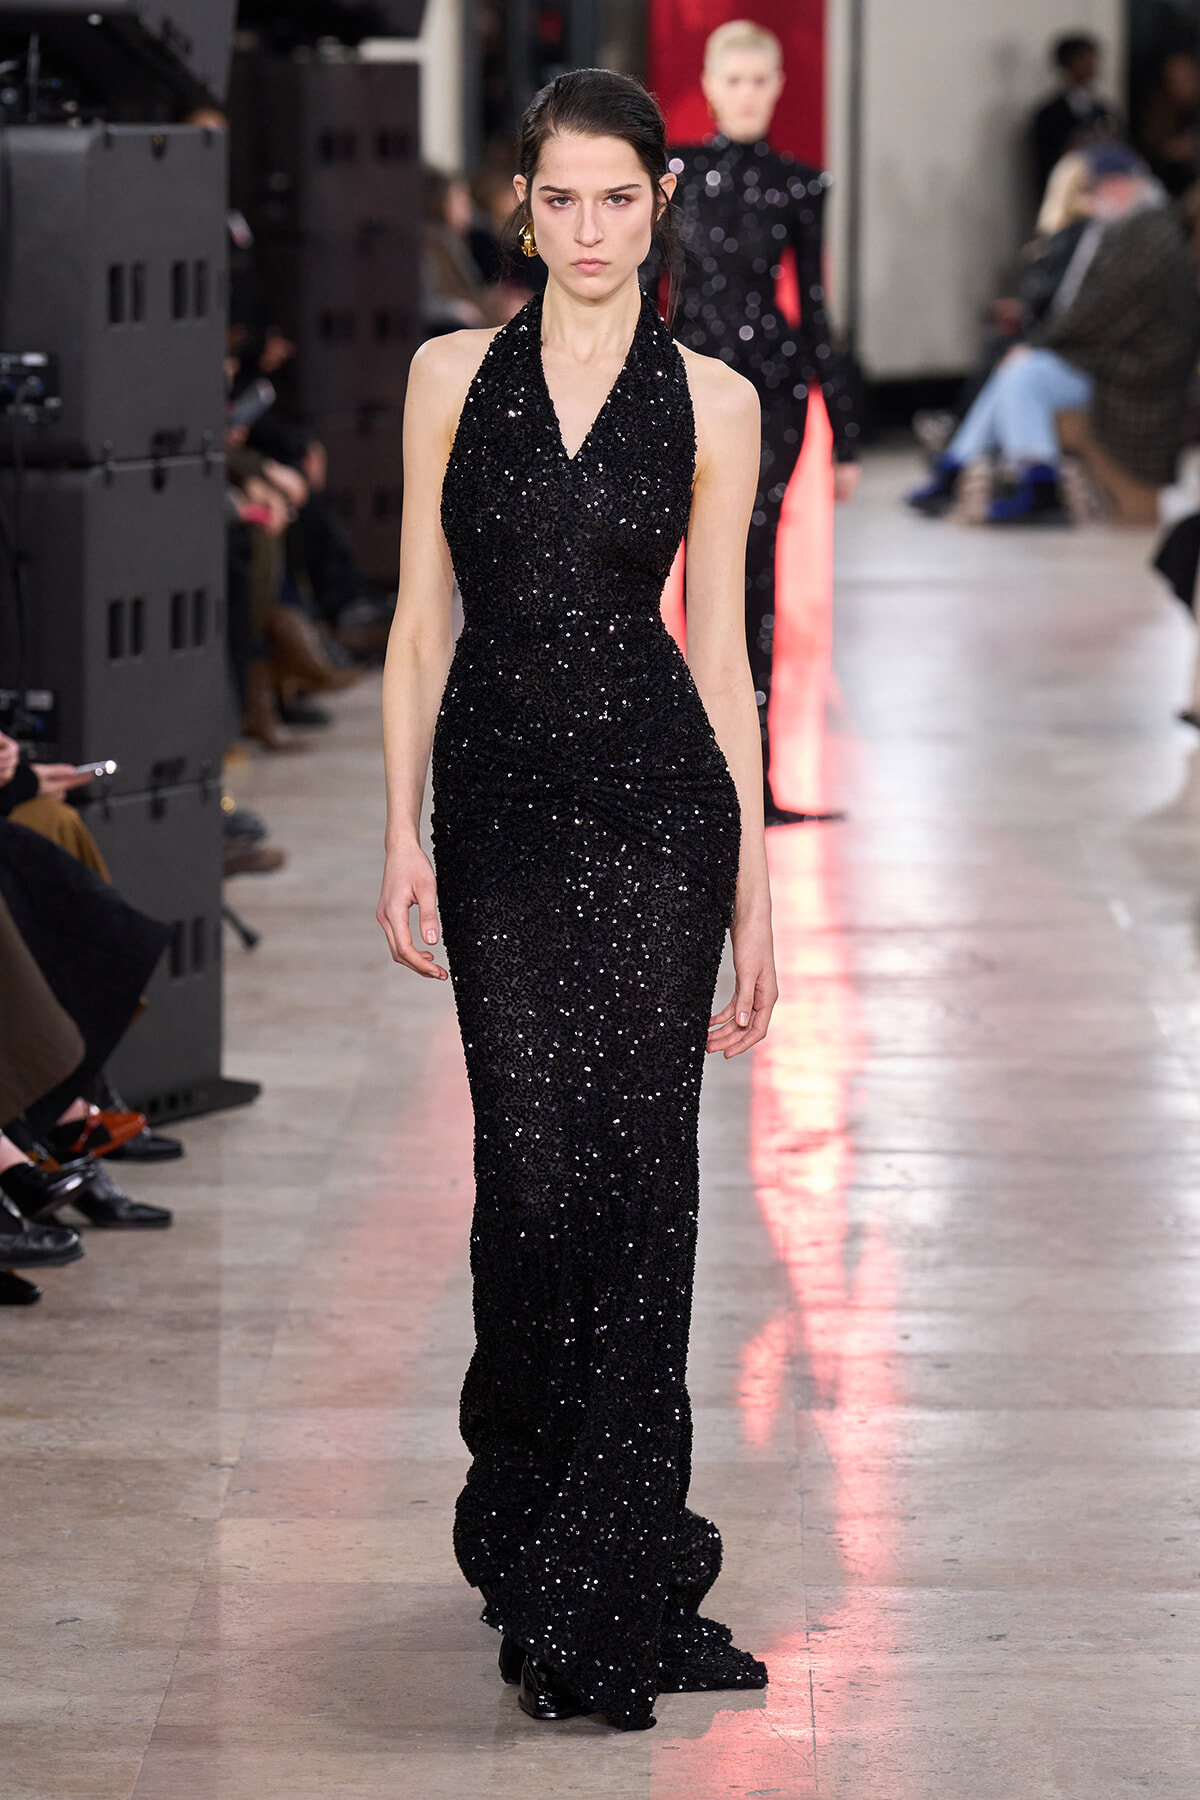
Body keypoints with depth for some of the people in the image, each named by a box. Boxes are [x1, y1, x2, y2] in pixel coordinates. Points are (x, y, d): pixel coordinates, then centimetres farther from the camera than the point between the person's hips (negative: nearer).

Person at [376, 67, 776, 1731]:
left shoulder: (711, 402, 4)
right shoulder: (453, 376, 7)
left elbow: (723, 653, 5)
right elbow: (422, 620, 7)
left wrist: (757, 898, 3)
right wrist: (402, 834, -1)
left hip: (657, 798, -1)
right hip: (502, 795, 1)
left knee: (638, 1170, -4)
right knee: (536, 1169, -3)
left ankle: (602, 1589, 2)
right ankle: (532, 1517, 20)